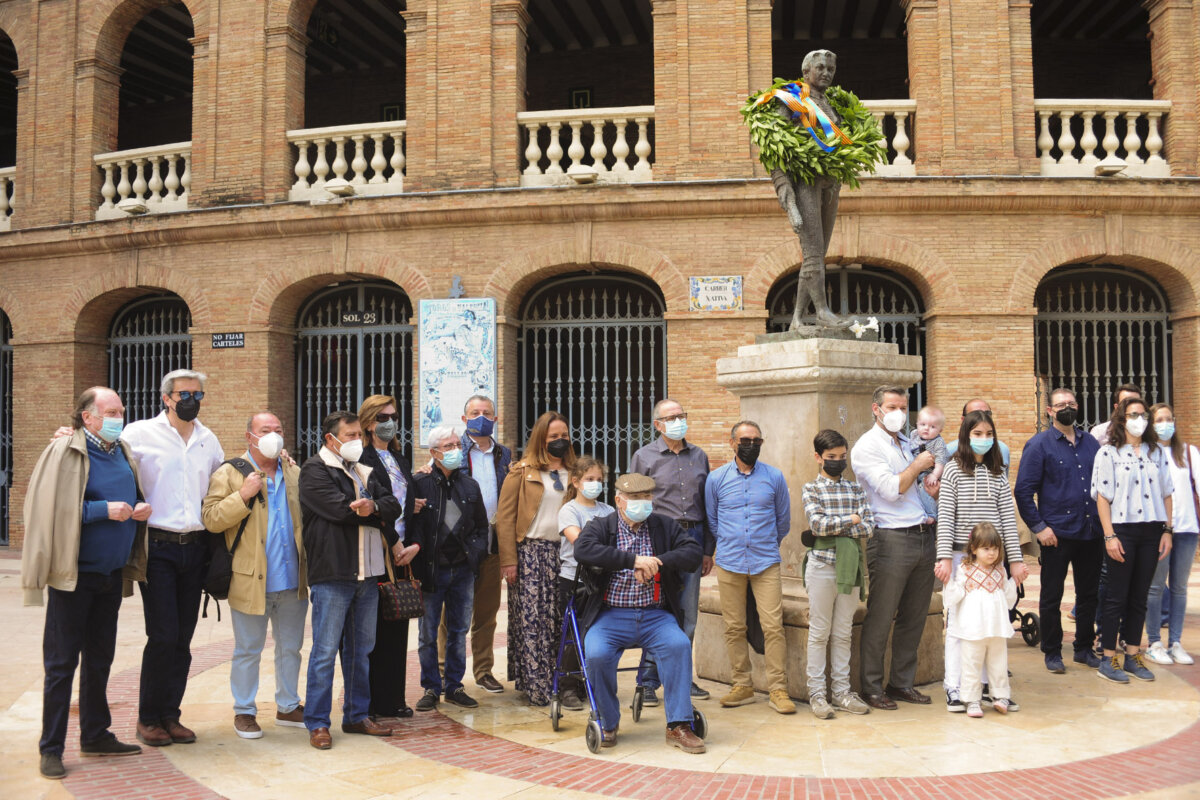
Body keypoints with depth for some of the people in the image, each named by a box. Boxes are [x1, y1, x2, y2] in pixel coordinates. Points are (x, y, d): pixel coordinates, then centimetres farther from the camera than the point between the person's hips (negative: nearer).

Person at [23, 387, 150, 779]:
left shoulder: (123, 452, 10)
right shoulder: (64, 452, -11)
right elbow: (54, 508, -17)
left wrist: (140, 508, 2)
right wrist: (105, 510, -21)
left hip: (112, 574, 7)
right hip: (74, 574, -7)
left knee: (100, 659, 16)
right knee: (62, 662, 1)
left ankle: (95, 735, 28)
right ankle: (51, 749, 10)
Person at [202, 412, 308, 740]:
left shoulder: (295, 474, 12)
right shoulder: (229, 473, -2)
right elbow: (211, 519, -11)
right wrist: (243, 496, -21)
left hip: (292, 581, 5)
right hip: (251, 580, -4)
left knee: (291, 648, 14)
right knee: (248, 651, 6)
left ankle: (288, 707, 28)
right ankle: (244, 712, 20)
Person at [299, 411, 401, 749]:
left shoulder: (364, 472, 20)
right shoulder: (314, 470, -3)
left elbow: (393, 506, 7)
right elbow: (341, 508, -18)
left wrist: (372, 506, -15)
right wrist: (379, 515, -5)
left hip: (368, 574, 7)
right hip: (332, 573, -7)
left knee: (361, 650, 13)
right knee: (326, 650, -3)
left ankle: (357, 715, 23)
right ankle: (317, 723, 6)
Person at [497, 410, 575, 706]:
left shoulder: (573, 471, 14)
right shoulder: (522, 472, 2)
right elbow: (505, 517, -2)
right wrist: (508, 560, -8)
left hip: (564, 553, 3)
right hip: (530, 552, -3)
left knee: (560, 621, 1)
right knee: (531, 620, -4)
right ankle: (535, 686, 2)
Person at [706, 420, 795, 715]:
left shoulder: (774, 477, 5)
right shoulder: (716, 478, 5)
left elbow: (783, 519, 16)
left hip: (766, 563, -1)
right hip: (730, 565, 1)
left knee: (773, 626, -6)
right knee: (734, 627, 4)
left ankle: (777, 689, 2)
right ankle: (742, 686, 16)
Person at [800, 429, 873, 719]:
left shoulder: (856, 488, 10)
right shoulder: (811, 489, 0)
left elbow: (869, 527, -1)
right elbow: (818, 524, -15)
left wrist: (834, 527, -11)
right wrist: (851, 519, -6)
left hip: (849, 566, 4)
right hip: (821, 567, -3)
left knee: (844, 633, 10)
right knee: (819, 633, 3)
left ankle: (842, 692, 17)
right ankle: (816, 693, 10)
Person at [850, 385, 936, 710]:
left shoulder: (908, 444, 19)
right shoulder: (867, 446, -5)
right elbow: (891, 489, -16)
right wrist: (917, 465, -3)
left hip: (923, 536, 7)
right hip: (892, 540, -7)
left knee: (914, 617, 12)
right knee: (880, 619, -1)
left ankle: (902, 682, 23)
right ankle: (871, 687, 9)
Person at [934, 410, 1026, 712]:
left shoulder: (998, 473, 9)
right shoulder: (953, 470, -1)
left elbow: (1008, 517, 8)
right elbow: (945, 517, -5)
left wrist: (1016, 559, 4)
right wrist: (945, 557, -12)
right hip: (961, 555, -3)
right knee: (958, 623, 1)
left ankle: (991, 685, 15)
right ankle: (955, 689, 8)